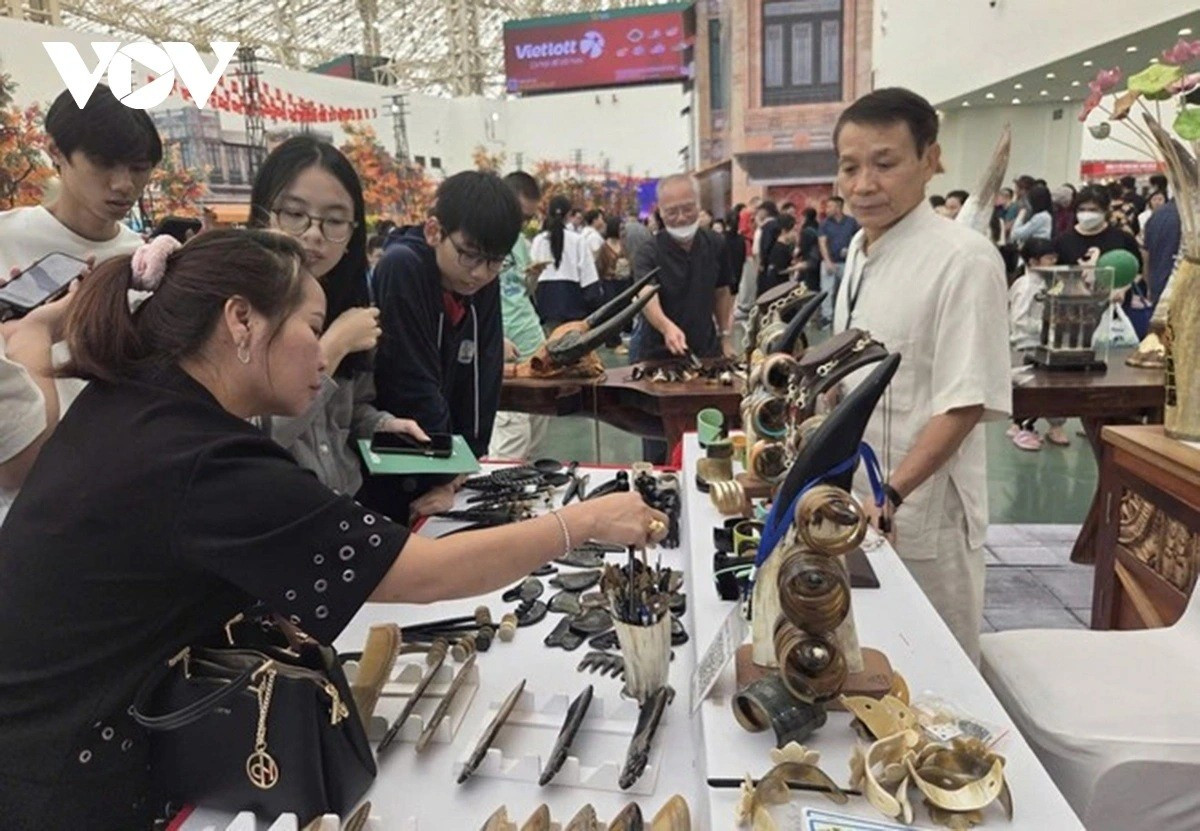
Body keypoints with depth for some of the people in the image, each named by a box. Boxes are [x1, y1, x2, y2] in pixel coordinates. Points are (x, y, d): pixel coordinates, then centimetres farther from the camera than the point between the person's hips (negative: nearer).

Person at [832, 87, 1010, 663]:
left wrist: (891, 499, -26)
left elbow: (967, 403, -21)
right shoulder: (859, 250, 6)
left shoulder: (964, 259, -18)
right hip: (855, 504, 7)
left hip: (921, 513, -7)